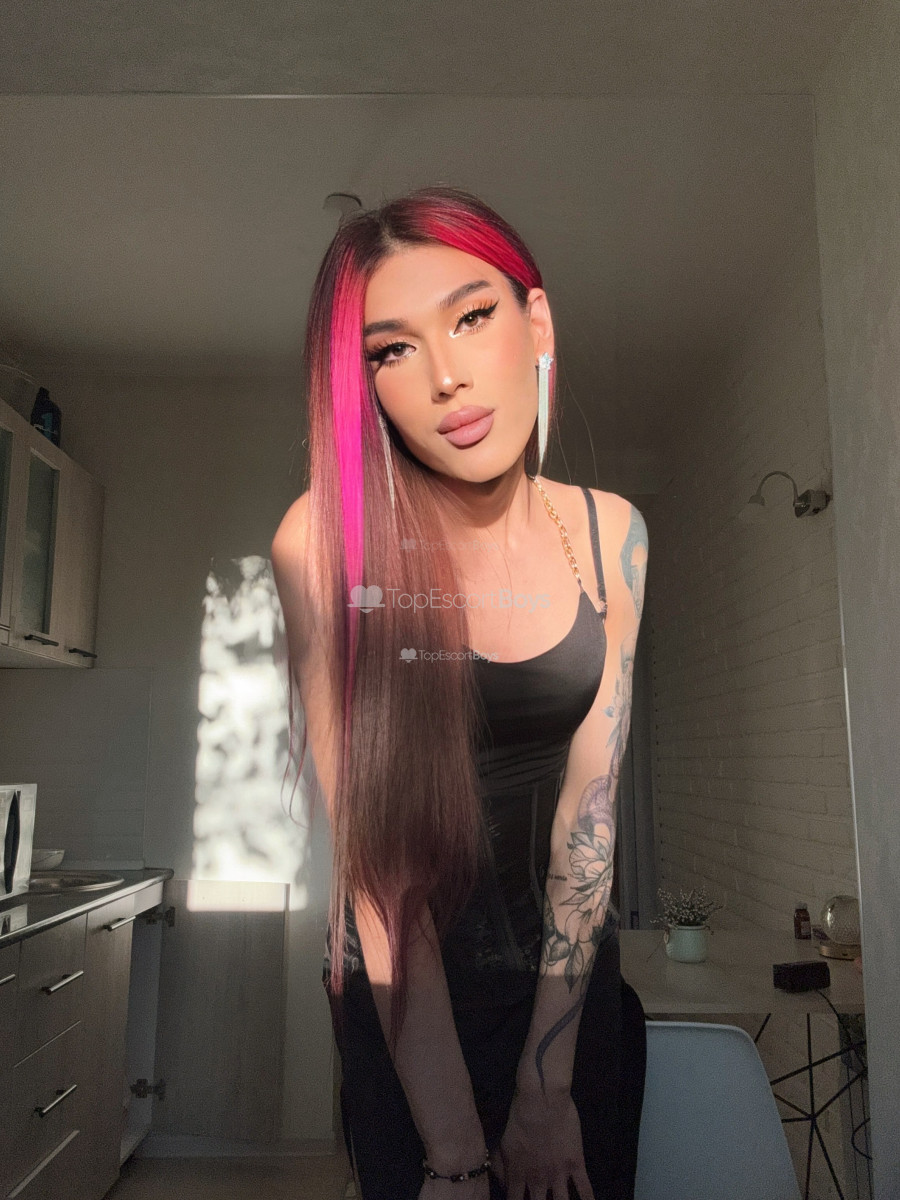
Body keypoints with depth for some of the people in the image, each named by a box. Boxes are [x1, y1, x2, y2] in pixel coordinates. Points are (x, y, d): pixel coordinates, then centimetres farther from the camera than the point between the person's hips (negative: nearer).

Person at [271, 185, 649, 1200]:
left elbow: (589, 799, -11)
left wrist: (546, 1087, -10)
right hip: (402, 986, -2)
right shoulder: (325, 539, -21)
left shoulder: (610, 533, -11)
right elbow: (371, 838, -22)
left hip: (570, 972, 3)